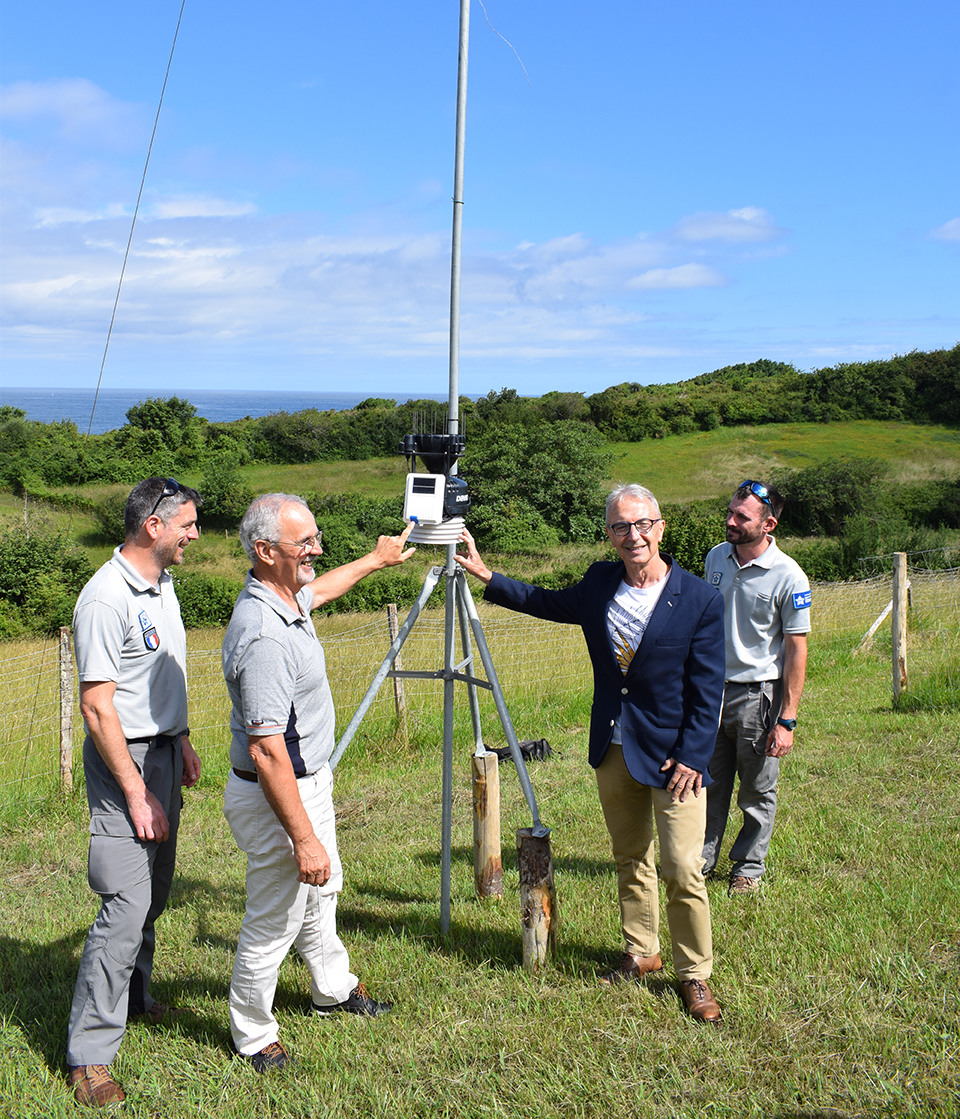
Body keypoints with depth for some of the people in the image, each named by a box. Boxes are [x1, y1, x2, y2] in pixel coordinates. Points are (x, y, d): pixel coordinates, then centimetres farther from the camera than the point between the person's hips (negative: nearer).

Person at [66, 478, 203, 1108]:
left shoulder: (164, 585, 9)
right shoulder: (106, 598, -20)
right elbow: (97, 707, -22)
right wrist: (136, 792, -21)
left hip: (165, 753, 9)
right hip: (125, 760, -9)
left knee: (154, 894, 18)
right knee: (126, 906, -11)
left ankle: (134, 998, 35)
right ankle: (90, 1055, -3)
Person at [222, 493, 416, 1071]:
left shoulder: (287, 597, -2)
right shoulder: (264, 635, -33)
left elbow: (319, 589, 27)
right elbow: (266, 750, -33)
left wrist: (376, 560, 39)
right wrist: (304, 838, -30)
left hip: (310, 779, 11)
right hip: (276, 795, -11)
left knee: (321, 890, 28)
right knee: (273, 922, 6)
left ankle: (334, 988, 50)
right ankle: (253, 1035, 26)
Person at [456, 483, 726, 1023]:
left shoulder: (700, 599, -14)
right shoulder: (600, 583, 1)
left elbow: (707, 691, -12)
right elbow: (548, 602, 20)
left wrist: (693, 757, -15)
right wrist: (487, 576, 15)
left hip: (673, 755, -5)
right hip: (613, 750, 5)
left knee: (683, 871, -3)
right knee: (630, 859, 19)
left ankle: (695, 974, 16)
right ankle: (642, 954, 36)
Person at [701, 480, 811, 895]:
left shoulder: (788, 577, -14)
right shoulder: (716, 558, 2)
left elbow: (797, 650, -12)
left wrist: (786, 720, -15)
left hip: (758, 693, -4)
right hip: (712, 688, 5)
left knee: (757, 791, 9)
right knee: (709, 782, 12)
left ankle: (749, 865, 26)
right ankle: (701, 859, 25)